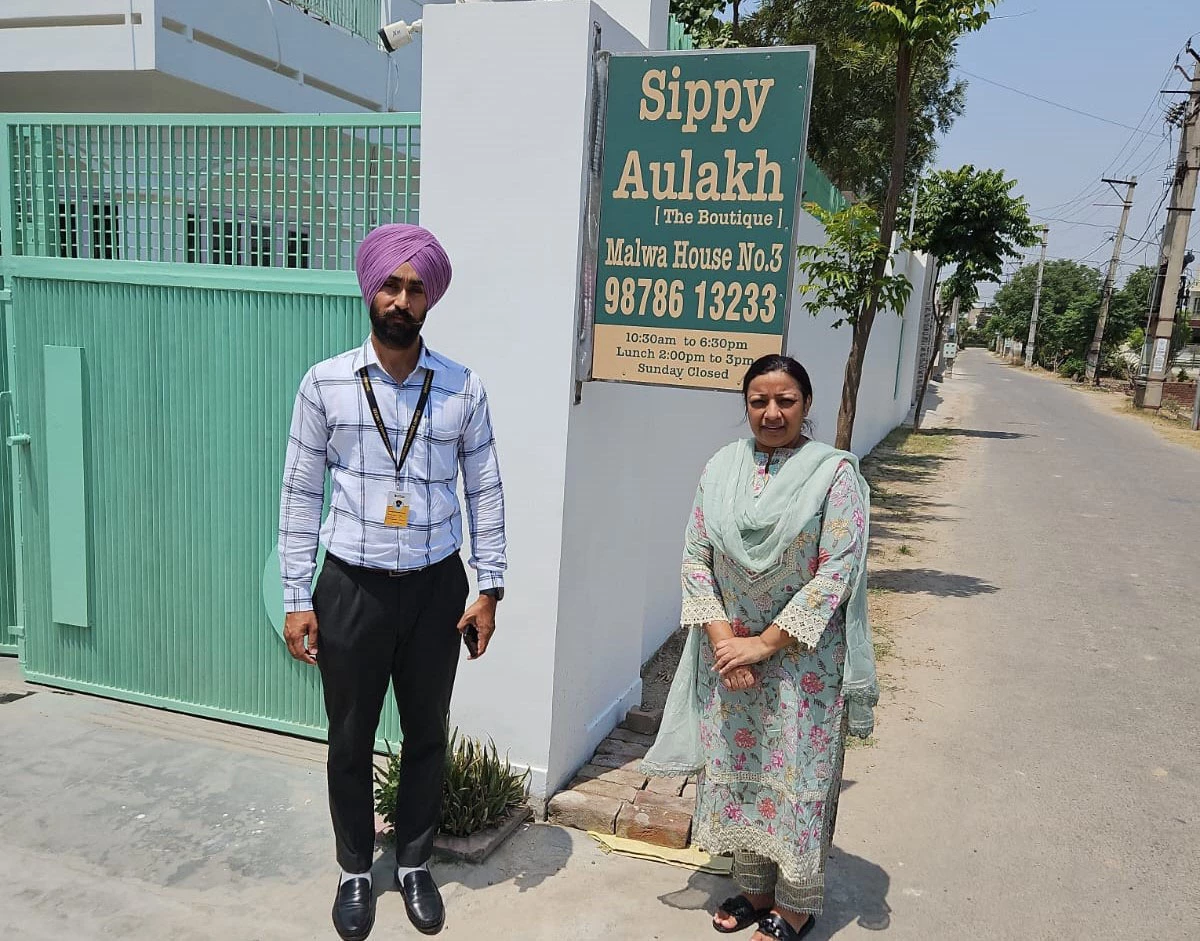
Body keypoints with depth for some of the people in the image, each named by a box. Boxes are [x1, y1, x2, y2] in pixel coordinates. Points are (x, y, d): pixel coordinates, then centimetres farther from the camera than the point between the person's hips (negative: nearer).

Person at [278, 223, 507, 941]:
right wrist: (297, 600, -4)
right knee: (351, 740, 14)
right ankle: (356, 871, 37)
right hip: (351, 587, 0)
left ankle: (416, 864, 38)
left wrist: (490, 589, -2)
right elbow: (300, 495, -2)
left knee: (427, 733, 15)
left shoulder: (464, 389, -4)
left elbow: (486, 493, 1)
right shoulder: (325, 384, -5)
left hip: (435, 587, 1)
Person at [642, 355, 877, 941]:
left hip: (802, 658, -4)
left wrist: (765, 643, -17)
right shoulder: (722, 469, 1)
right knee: (736, 770, 14)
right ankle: (753, 887, 34)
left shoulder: (835, 473, -10)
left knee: (796, 776, 7)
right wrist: (722, 639, -12)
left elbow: (835, 573, -15)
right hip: (730, 653, 4)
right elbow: (695, 558, 0)